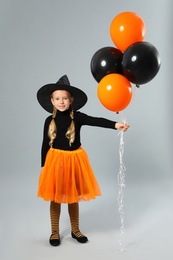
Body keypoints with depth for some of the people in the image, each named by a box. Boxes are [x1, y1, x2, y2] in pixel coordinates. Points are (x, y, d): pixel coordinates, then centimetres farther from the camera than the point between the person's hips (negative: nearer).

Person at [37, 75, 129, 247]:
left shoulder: (77, 117, -9)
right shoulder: (50, 121, -4)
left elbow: (96, 121, -25)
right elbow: (45, 144, 3)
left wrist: (115, 125, -41)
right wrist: (43, 165, 3)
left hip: (74, 159, 0)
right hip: (55, 160, 0)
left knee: (73, 197, 14)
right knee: (54, 198, 9)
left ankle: (75, 230, 32)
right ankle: (55, 232, 27)